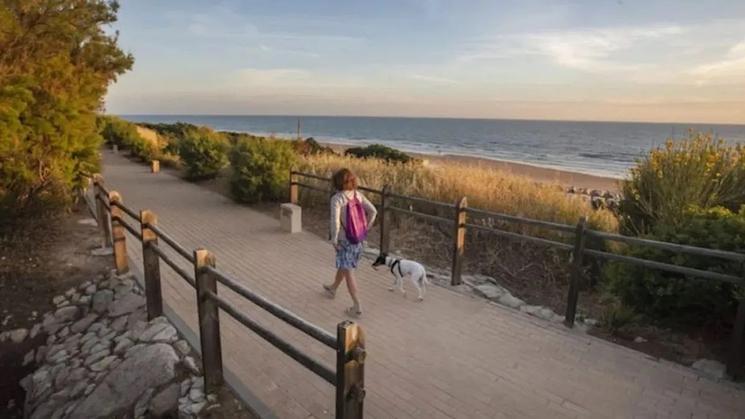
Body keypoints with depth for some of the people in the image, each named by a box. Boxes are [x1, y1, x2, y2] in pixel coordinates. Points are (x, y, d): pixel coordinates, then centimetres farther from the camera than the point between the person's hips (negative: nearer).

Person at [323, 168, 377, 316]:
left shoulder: (336, 199, -18)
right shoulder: (358, 194, -2)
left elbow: (335, 221, -28)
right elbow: (373, 211, -6)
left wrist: (334, 239, -14)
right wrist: (365, 229, 4)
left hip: (344, 240, -7)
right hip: (358, 239, 7)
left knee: (348, 272, 2)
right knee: (343, 265, 27)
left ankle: (357, 306, 3)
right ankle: (333, 288, 50)